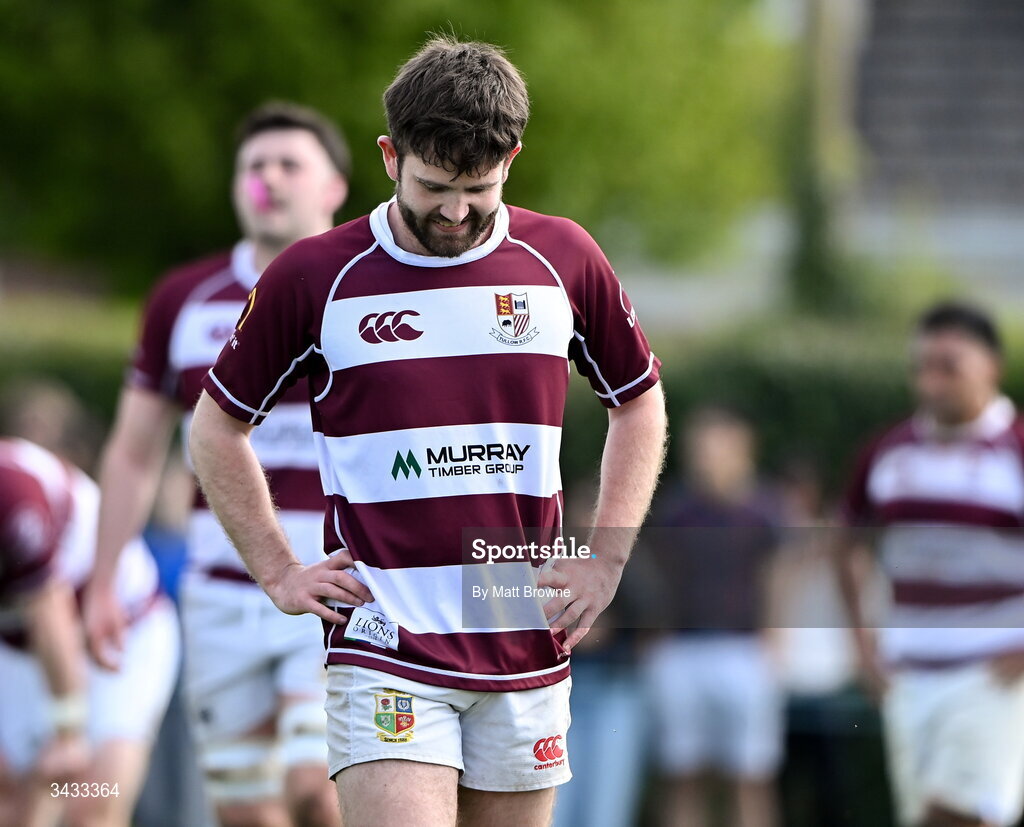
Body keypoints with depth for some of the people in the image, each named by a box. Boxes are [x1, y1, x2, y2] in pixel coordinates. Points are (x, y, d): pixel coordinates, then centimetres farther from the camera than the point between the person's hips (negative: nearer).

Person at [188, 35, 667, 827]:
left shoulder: (564, 259, 5)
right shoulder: (313, 276, -2)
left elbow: (639, 403, 20)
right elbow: (218, 426, 11)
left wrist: (606, 558, 10)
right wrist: (280, 572, 4)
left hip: (528, 648, 3)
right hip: (384, 647, -3)